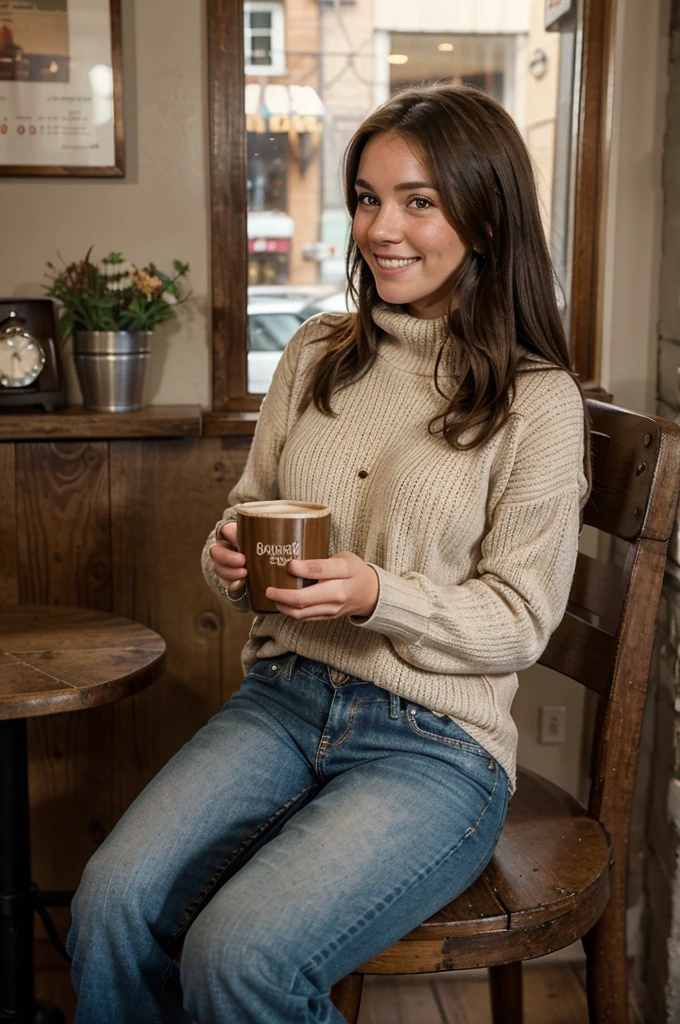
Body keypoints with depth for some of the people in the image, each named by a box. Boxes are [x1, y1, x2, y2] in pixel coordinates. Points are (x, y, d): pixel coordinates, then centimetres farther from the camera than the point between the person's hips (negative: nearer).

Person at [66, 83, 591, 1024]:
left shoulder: (537, 401, -5)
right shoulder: (317, 355, 9)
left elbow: (520, 619, -5)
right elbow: (250, 512, 17)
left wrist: (378, 595, -22)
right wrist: (231, 560, -7)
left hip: (434, 742, -4)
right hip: (284, 698, 5)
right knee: (112, 904, -20)